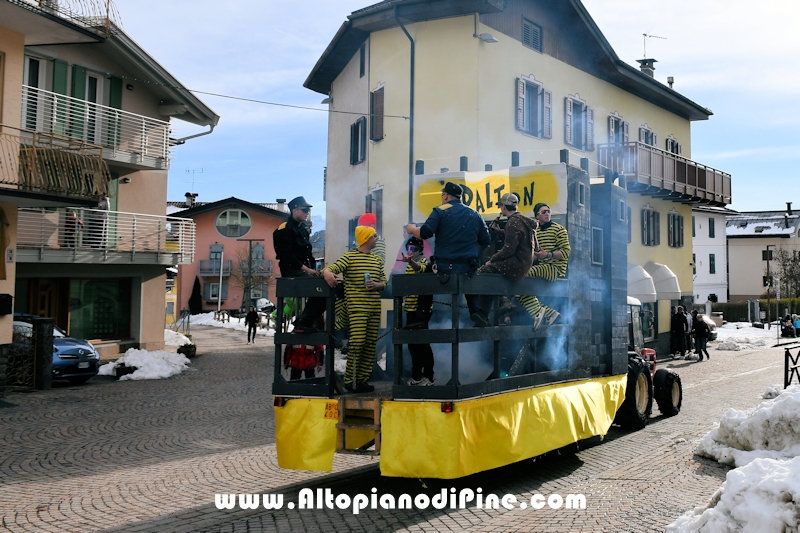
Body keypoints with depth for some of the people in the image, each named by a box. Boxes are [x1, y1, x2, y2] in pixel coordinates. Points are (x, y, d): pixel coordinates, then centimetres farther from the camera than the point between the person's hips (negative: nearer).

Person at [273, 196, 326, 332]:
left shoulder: (303, 230, 22)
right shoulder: (285, 229, -7)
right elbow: (286, 255, -17)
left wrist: (313, 269, 7)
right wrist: (306, 268, -20)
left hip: (305, 271, 9)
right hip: (292, 271, -9)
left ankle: (303, 322, -3)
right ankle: (302, 323, -18)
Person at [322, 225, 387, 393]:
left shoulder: (377, 260, 17)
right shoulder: (350, 257, -1)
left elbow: (384, 281, 16)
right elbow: (331, 268, -12)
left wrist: (377, 285, -7)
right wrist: (327, 273, -35)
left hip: (374, 307, 6)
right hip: (357, 307, -6)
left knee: (371, 344, 5)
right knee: (357, 342, -14)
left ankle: (362, 380, 12)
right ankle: (349, 380, -4)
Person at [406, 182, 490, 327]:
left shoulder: (440, 211, -2)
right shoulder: (475, 214, 11)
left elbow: (424, 233, -11)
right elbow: (485, 240, 12)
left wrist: (412, 229, 10)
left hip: (444, 266, -3)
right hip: (469, 267, 4)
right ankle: (476, 311, 8)